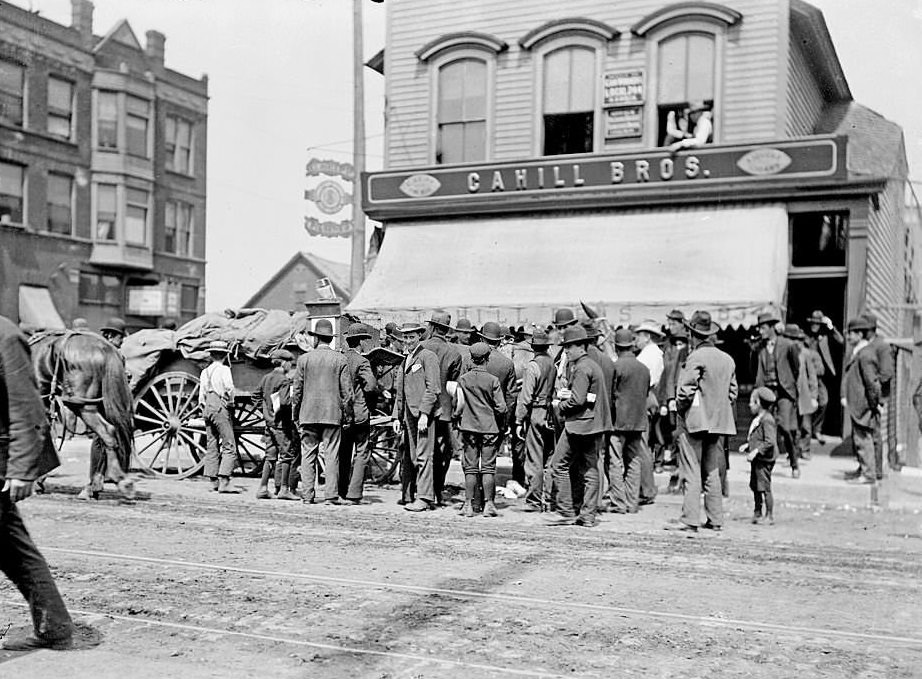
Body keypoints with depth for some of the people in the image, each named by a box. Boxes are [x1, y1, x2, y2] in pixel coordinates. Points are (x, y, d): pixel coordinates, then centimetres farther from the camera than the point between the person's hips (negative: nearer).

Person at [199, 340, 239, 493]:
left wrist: (205, 408, 18)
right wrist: (230, 402, -5)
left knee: (211, 446, 9)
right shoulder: (224, 369, -7)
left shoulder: (205, 372, 12)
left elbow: (201, 395, 12)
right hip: (221, 408, -7)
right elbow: (229, 388, -19)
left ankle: (213, 482, 10)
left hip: (207, 408, 7)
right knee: (229, 446, -6)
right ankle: (224, 482, -15)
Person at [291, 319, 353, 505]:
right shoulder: (340, 359, 0)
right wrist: (348, 414, 6)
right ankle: (330, 495, -3)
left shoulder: (304, 359, 2)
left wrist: (295, 413, 12)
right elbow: (346, 390, -1)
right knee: (331, 455, 0)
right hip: (333, 413, -1)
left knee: (308, 455, 6)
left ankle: (307, 495, 7)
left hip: (308, 413, 1)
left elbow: (296, 389, 4)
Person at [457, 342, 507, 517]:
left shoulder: (463, 379, -1)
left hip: (469, 427, 2)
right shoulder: (493, 380, -7)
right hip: (489, 428, -2)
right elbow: (501, 408, -6)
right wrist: (497, 419, 13)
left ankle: (468, 504, 5)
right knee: (488, 467, 3)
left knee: (470, 467, 6)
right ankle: (488, 504, 3)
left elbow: (459, 404, 4)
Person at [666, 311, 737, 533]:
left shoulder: (696, 358, -12)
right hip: (720, 422, 7)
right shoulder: (728, 360, 9)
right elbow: (732, 392, 12)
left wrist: (679, 407, 2)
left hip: (695, 421, -7)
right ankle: (715, 519, 16)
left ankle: (690, 520, -6)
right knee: (712, 471, 13)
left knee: (692, 472, -5)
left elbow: (686, 390, -15)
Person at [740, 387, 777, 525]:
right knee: (755, 486, 15)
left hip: (764, 459, -10)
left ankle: (769, 516, 5)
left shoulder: (766, 420, -18)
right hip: (757, 459, 10)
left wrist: (756, 451, -27)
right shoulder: (757, 419, 13)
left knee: (764, 487, -3)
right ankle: (757, 512, 26)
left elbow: (770, 441, -24)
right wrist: (747, 445, 13)